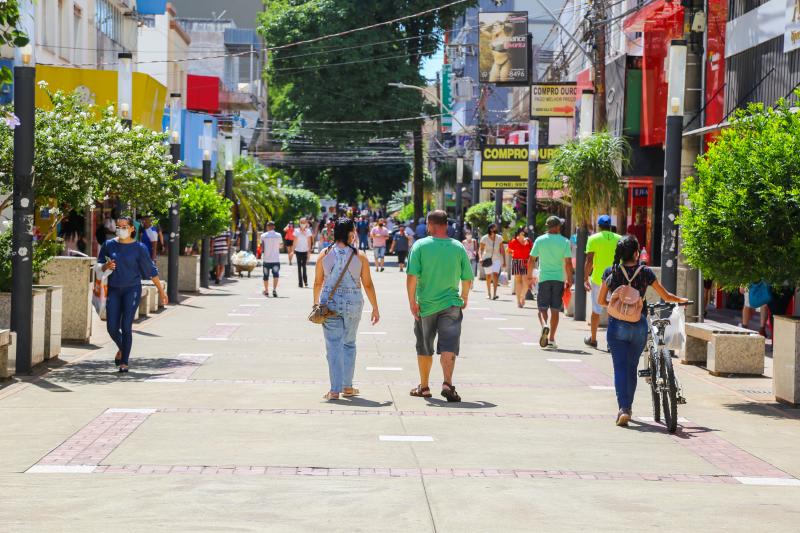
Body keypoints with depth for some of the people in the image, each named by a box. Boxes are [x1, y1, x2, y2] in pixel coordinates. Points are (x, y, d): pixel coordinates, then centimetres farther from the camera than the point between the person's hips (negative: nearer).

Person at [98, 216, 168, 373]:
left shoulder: (139, 248, -2)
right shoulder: (109, 245, 4)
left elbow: (151, 270, 3)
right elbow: (99, 265, 14)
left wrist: (161, 290, 6)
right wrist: (106, 266, -10)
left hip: (132, 290, -3)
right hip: (113, 290, 3)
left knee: (126, 327, -8)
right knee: (112, 327, -1)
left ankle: (124, 362, 3)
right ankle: (121, 348, 31)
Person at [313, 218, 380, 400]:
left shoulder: (325, 254, -1)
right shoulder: (359, 256, -4)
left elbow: (317, 283, 5)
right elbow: (368, 285, -1)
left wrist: (316, 303, 20)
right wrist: (375, 309, 7)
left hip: (330, 303, 0)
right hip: (353, 303, 0)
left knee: (333, 346, 1)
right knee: (349, 344, 17)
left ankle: (335, 389, -3)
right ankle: (347, 386, 20)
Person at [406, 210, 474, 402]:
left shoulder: (420, 245, -6)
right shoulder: (458, 247, -2)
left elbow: (412, 276, -14)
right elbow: (467, 278, 3)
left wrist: (412, 301, -7)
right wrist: (464, 297, 21)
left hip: (425, 305, 0)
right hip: (450, 304, 0)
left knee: (424, 349, 14)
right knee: (449, 346, -5)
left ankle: (424, 387, 26)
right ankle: (447, 384, -24)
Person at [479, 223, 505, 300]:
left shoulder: (499, 238, 0)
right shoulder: (484, 238, -5)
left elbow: (502, 250, 6)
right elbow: (481, 249, -1)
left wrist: (504, 261, 6)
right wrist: (481, 257, -19)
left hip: (497, 259, 0)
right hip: (487, 259, 0)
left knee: (495, 274, -18)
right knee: (488, 276, 7)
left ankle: (494, 294, -24)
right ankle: (488, 293, 22)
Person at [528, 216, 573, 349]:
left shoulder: (540, 240, 0)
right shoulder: (564, 242, -2)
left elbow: (531, 260, 1)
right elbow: (568, 263, -6)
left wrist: (530, 276, 13)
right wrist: (569, 280, 3)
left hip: (544, 278, 0)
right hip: (559, 278, 0)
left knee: (542, 308, 5)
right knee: (555, 310, 7)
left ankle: (544, 326, -25)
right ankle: (551, 339, 9)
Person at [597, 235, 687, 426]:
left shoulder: (611, 272, -3)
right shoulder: (645, 272, -3)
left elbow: (601, 301, 3)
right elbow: (666, 296, 5)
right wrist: (681, 300, 25)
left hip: (617, 326, -1)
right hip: (639, 326, 1)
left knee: (620, 368, 0)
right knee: (632, 368, 16)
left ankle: (623, 409, -16)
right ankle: (627, 408, 24)